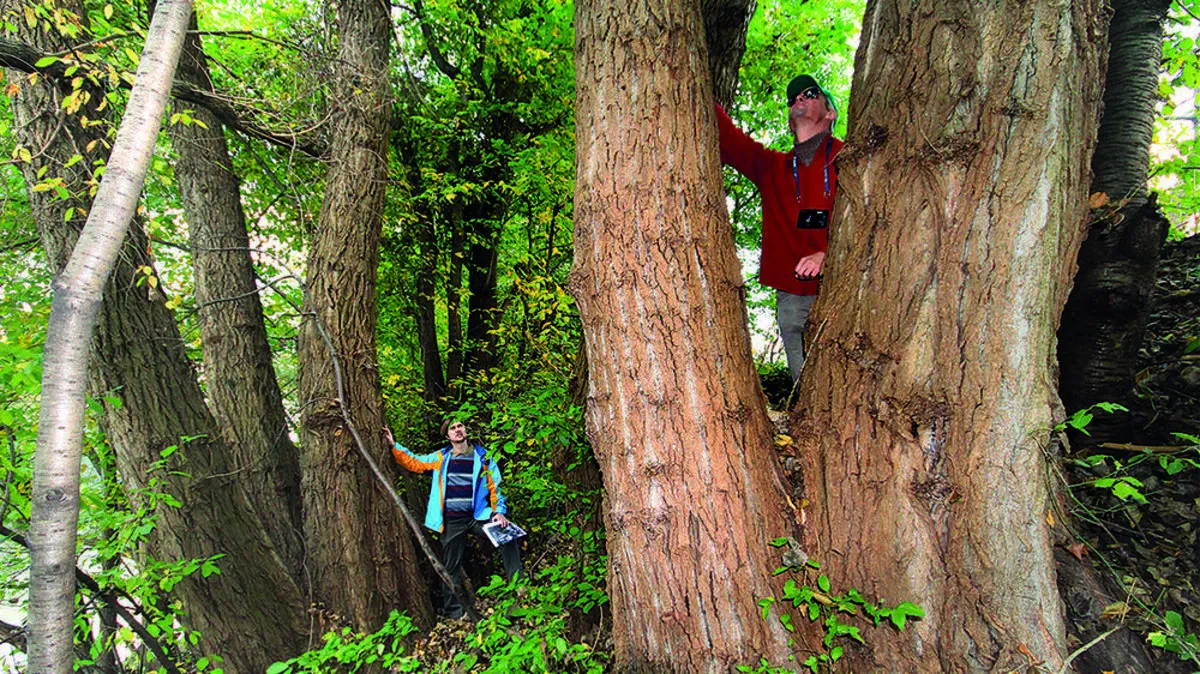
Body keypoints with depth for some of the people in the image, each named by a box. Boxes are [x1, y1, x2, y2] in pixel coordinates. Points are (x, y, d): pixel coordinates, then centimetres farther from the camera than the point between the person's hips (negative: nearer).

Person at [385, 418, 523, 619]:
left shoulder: (483, 457, 3)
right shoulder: (441, 457, 6)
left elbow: (496, 486, 4)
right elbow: (413, 463, 14)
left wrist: (499, 511, -8)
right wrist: (394, 445, 7)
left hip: (478, 516, -1)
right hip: (452, 521, 2)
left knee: (507, 540, -21)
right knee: (451, 567, 9)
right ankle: (453, 610, 24)